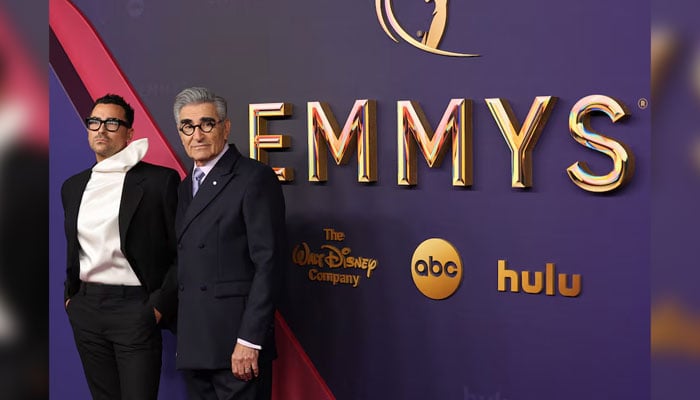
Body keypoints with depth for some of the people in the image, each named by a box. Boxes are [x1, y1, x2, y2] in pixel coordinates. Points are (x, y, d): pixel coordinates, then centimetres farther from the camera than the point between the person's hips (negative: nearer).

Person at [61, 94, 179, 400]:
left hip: (134, 307, -5)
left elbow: (182, 252, -4)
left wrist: (161, 305, -10)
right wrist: (70, 295, 15)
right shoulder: (73, 186, 15)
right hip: (85, 309, 6)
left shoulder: (159, 180, -4)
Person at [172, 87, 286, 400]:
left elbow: (268, 262, -13)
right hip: (194, 345, 7)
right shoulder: (187, 187, 18)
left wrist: (249, 340, -18)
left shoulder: (255, 178, -7)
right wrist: (183, 337, 11)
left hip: (236, 343, -7)